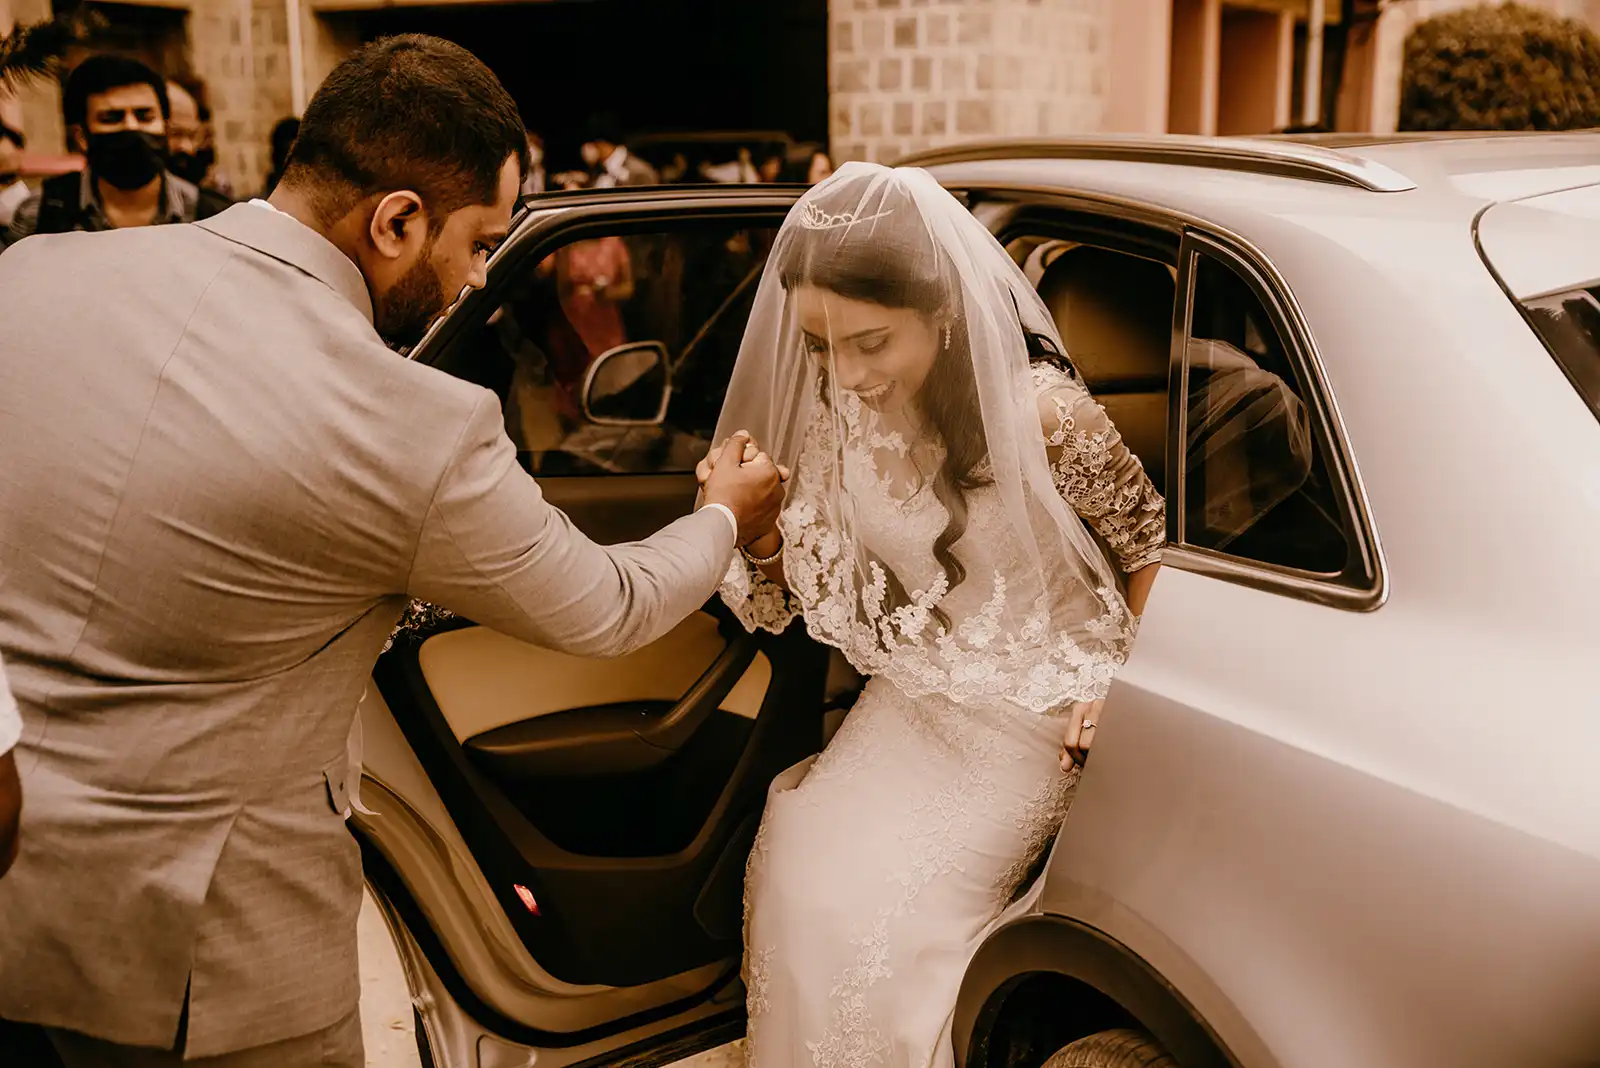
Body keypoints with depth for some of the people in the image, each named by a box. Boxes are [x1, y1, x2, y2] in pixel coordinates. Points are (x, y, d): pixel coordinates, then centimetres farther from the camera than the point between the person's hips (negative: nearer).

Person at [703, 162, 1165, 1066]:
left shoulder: (1038, 410, -25)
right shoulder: (834, 407, -9)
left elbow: (1149, 540, -8)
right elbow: (797, 592, -1)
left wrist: (1124, 685, -13)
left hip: (1035, 711, -5)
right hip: (915, 697, 5)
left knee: (897, 905, -14)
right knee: (802, 866, -8)